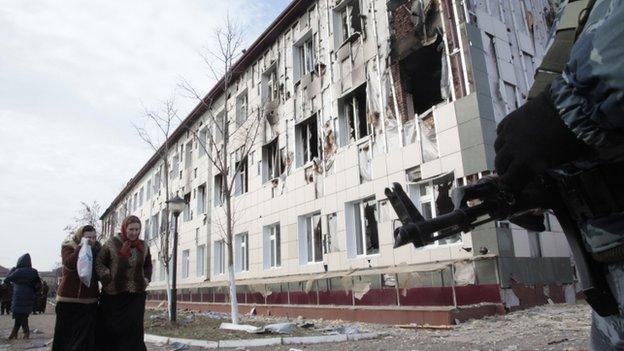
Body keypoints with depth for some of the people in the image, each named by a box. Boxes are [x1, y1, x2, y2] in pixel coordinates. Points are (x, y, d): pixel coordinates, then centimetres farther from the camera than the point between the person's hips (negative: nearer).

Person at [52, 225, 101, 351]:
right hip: (69, 300, -2)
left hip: (90, 301, 2)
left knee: (87, 338, 2)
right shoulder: (68, 247, -3)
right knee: (66, 336, 8)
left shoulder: (96, 249, 6)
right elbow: (70, 264, -22)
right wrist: (82, 246, -23)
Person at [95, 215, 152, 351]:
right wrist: (108, 279, -12)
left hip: (136, 295, 3)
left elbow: (148, 266, 19)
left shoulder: (143, 246, 6)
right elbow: (99, 263, -3)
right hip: (113, 294, -2)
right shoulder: (112, 243, -7)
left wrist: (146, 280, 6)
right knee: (110, 329, 6)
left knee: (134, 329, 0)